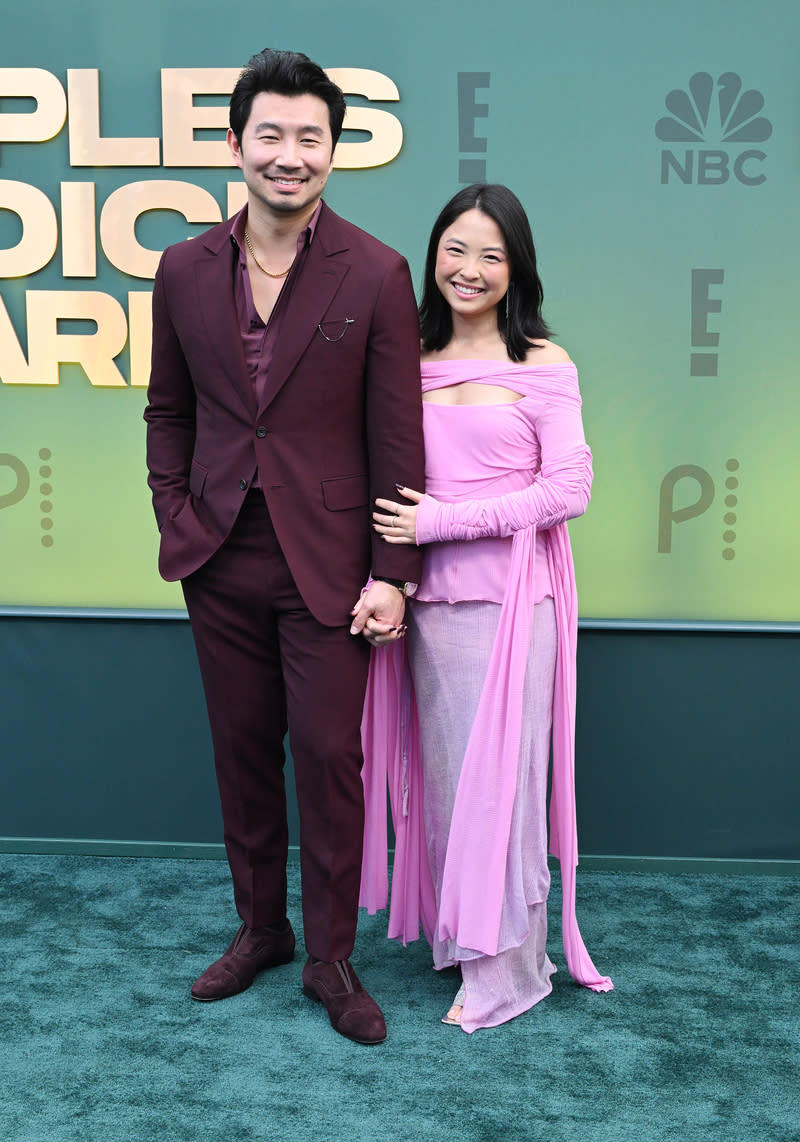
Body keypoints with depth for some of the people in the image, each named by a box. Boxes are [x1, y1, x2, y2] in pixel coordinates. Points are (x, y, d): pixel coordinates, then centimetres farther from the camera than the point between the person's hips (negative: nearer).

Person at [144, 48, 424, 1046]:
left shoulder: (375, 274, -6)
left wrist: (393, 575, -9)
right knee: (242, 752, 14)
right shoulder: (185, 270, 4)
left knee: (330, 757, 2)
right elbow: (168, 411, 13)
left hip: (326, 563, -3)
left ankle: (330, 957, 21)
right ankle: (259, 927, 34)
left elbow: (396, 436, -6)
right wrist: (175, 520, 1)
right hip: (221, 561, 4)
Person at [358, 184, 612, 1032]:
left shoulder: (543, 365, -4)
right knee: (443, 771, 12)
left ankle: (507, 969, 16)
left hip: (512, 597, -4)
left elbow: (568, 489, -10)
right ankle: (454, 932, 29)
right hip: (430, 599, 4)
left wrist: (440, 522, -13)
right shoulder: (411, 359, 9)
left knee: (498, 775, 2)